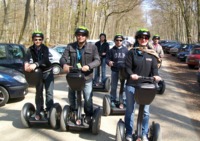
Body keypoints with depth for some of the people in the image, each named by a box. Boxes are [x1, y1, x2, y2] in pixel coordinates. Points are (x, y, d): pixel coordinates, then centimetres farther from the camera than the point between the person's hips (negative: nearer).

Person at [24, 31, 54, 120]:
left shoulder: (45, 48, -14)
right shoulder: (30, 49, -7)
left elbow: (45, 59, -31)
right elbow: (27, 58, -23)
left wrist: (35, 65, -48)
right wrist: (26, 64, -47)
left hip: (48, 72, -2)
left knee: (49, 92, -5)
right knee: (38, 92, 8)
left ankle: (49, 110, 2)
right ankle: (39, 112, 16)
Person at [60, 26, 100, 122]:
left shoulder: (92, 47, -9)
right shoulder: (70, 46, -2)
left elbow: (97, 60, -13)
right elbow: (63, 58, -6)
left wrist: (89, 66, -31)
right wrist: (64, 64, -29)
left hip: (87, 77, -3)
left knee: (88, 98, 5)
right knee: (71, 96, 17)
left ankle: (88, 115, 28)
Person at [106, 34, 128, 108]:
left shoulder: (125, 50, 6)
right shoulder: (112, 50, 4)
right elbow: (107, 58, 2)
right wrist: (109, 62, -21)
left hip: (123, 71, 0)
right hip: (114, 70, 0)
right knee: (113, 87, 7)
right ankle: (113, 101, 19)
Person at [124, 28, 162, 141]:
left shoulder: (152, 54, 8)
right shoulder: (132, 52, 1)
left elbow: (154, 68, 1)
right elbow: (127, 66, -6)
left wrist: (156, 75, -21)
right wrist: (131, 74, -26)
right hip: (132, 85, -1)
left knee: (145, 111, 5)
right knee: (130, 110, 7)